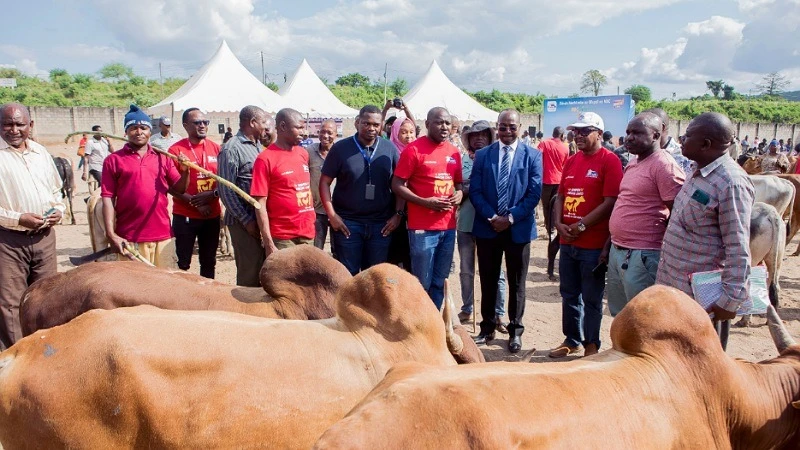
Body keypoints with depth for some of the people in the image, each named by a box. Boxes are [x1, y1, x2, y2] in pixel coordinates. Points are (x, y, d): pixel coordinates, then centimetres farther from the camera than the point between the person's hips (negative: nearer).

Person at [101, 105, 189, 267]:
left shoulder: (162, 157, 12)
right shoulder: (114, 160, 4)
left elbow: (178, 190, 12)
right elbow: (108, 198, 0)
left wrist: (185, 171, -8)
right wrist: (111, 234, -8)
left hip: (163, 235, 3)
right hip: (129, 239, -2)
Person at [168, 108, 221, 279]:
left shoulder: (216, 148, 4)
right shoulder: (176, 150, -7)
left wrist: (213, 194, -12)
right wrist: (195, 203, -17)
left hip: (212, 215, 4)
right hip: (185, 216, -4)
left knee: (209, 261, 14)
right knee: (184, 262, 5)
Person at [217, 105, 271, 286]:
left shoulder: (258, 146, 14)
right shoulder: (231, 149, -11)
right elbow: (226, 191, -14)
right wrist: (246, 221, -15)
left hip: (261, 218, 8)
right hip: (244, 222, -8)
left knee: (263, 269, 16)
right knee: (250, 272, -1)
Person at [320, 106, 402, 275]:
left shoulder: (390, 149, 3)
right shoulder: (341, 148, -2)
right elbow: (325, 182, -1)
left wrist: (398, 214, -3)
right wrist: (332, 215, -8)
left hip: (381, 224, 2)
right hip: (347, 223, -1)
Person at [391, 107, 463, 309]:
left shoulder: (454, 152, 11)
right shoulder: (413, 149, -7)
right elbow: (397, 184, -9)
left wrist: (459, 194, -2)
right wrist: (425, 202, -19)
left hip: (448, 226, 6)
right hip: (422, 227, -6)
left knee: (439, 282, 14)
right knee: (422, 283, 1)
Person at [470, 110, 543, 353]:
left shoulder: (533, 155, -1)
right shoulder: (483, 155, 4)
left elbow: (535, 192, -6)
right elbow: (475, 191, 0)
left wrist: (510, 217, -14)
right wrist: (491, 217, -13)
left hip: (519, 229, -1)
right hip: (487, 228, 2)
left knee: (517, 283, 9)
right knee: (488, 281, 11)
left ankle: (515, 331, 22)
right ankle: (487, 328, 24)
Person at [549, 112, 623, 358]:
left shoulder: (609, 160, -9)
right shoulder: (571, 162, 13)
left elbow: (611, 201, -16)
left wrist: (582, 225, -16)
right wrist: (559, 224, -2)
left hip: (594, 243, -7)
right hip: (567, 240, 7)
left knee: (591, 298, 5)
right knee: (569, 294, 16)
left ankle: (591, 345, 19)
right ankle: (572, 340, 31)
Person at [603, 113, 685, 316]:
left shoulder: (664, 166, -14)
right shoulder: (633, 164, 14)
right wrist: (609, 245, 19)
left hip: (642, 256, -9)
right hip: (617, 252, 9)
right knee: (619, 316, 19)